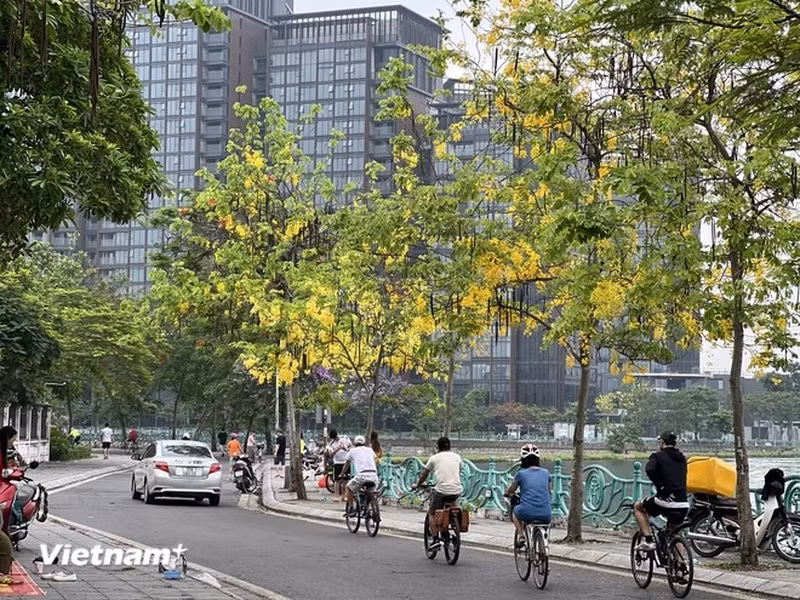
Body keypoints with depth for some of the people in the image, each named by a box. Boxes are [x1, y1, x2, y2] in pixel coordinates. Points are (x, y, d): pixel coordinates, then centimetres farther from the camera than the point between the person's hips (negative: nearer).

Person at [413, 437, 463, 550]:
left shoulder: (434, 458, 7)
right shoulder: (457, 457, 15)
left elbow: (424, 475, 18)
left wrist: (417, 485, 35)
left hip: (441, 490, -3)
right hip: (457, 491, 3)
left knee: (432, 513, 16)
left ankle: (435, 539, 3)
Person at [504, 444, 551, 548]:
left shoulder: (521, 473, 2)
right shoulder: (546, 473, 10)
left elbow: (510, 491, 17)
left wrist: (508, 493, 39)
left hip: (527, 512, -2)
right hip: (545, 515, 3)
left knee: (515, 511, 31)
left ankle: (521, 535, 15)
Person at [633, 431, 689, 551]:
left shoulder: (658, 456, -1)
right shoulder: (682, 458, 18)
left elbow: (650, 470, -20)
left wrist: (660, 486, -14)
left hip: (666, 501, -6)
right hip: (683, 504, 6)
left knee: (638, 507, 20)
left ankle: (648, 540, 6)